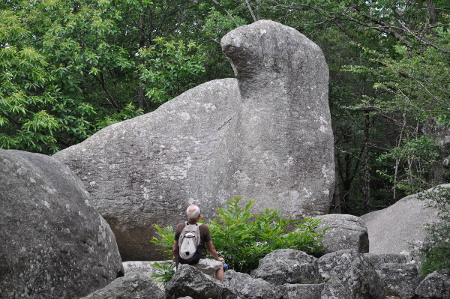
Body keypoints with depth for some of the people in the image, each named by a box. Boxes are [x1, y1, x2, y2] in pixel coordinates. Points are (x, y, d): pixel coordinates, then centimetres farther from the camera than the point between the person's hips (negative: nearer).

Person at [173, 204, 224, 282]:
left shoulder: (179, 227, -1)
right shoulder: (204, 228, -8)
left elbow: (175, 249, 5)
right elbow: (211, 249, 1)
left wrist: (175, 258, 26)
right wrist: (217, 258, 20)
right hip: (199, 263, -3)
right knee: (219, 265, 21)